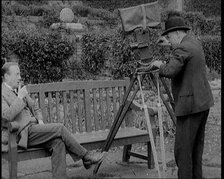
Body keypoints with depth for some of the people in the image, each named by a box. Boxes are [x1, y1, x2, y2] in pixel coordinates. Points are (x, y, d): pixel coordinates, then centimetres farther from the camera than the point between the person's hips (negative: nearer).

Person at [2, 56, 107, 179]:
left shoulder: (19, 90, 19)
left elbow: (35, 107, 27)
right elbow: (7, 115, -23)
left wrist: (40, 121, 7)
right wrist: (20, 97, -15)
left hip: (32, 128, 8)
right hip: (20, 135, -8)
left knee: (58, 142, -20)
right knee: (59, 128, -19)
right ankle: (86, 156, -9)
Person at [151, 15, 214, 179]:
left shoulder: (182, 49, -15)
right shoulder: (195, 42, 14)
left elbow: (169, 71, -28)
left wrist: (159, 65, -8)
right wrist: (170, 45, 27)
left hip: (190, 105, -10)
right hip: (203, 101, 10)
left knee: (183, 149, -4)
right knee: (196, 147, 15)